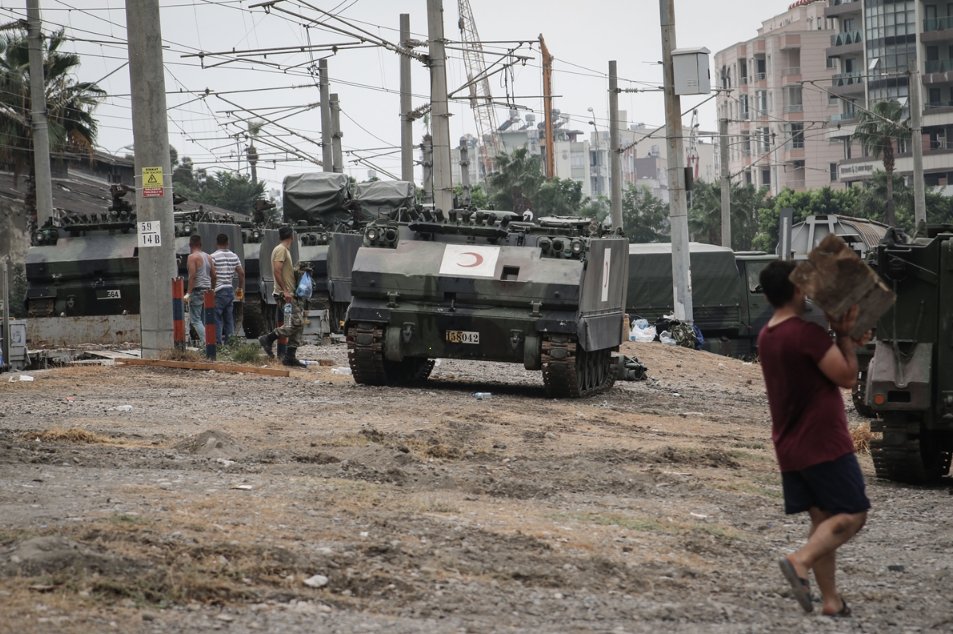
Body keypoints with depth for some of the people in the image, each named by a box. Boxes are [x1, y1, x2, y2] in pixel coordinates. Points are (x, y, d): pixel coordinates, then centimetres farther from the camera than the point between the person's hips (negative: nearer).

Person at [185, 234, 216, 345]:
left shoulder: (192, 257, -9)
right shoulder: (208, 257, 13)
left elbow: (192, 276, -17)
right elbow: (213, 275, 12)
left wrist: (189, 293, -17)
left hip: (197, 290, -7)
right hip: (207, 290, 7)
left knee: (195, 319, -6)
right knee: (204, 319, 11)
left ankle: (205, 341, -19)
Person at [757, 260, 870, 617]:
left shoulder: (766, 337, 10)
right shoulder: (808, 334, -18)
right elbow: (847, 377, -14)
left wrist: (845, 339, 8)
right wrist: (844, 335, -7)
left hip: (789, 448, 8)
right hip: (823, 443, -8)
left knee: (822, 519, 12)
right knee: (852, 515, -1)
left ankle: (831, 601, 8)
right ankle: (801, 561, -21)